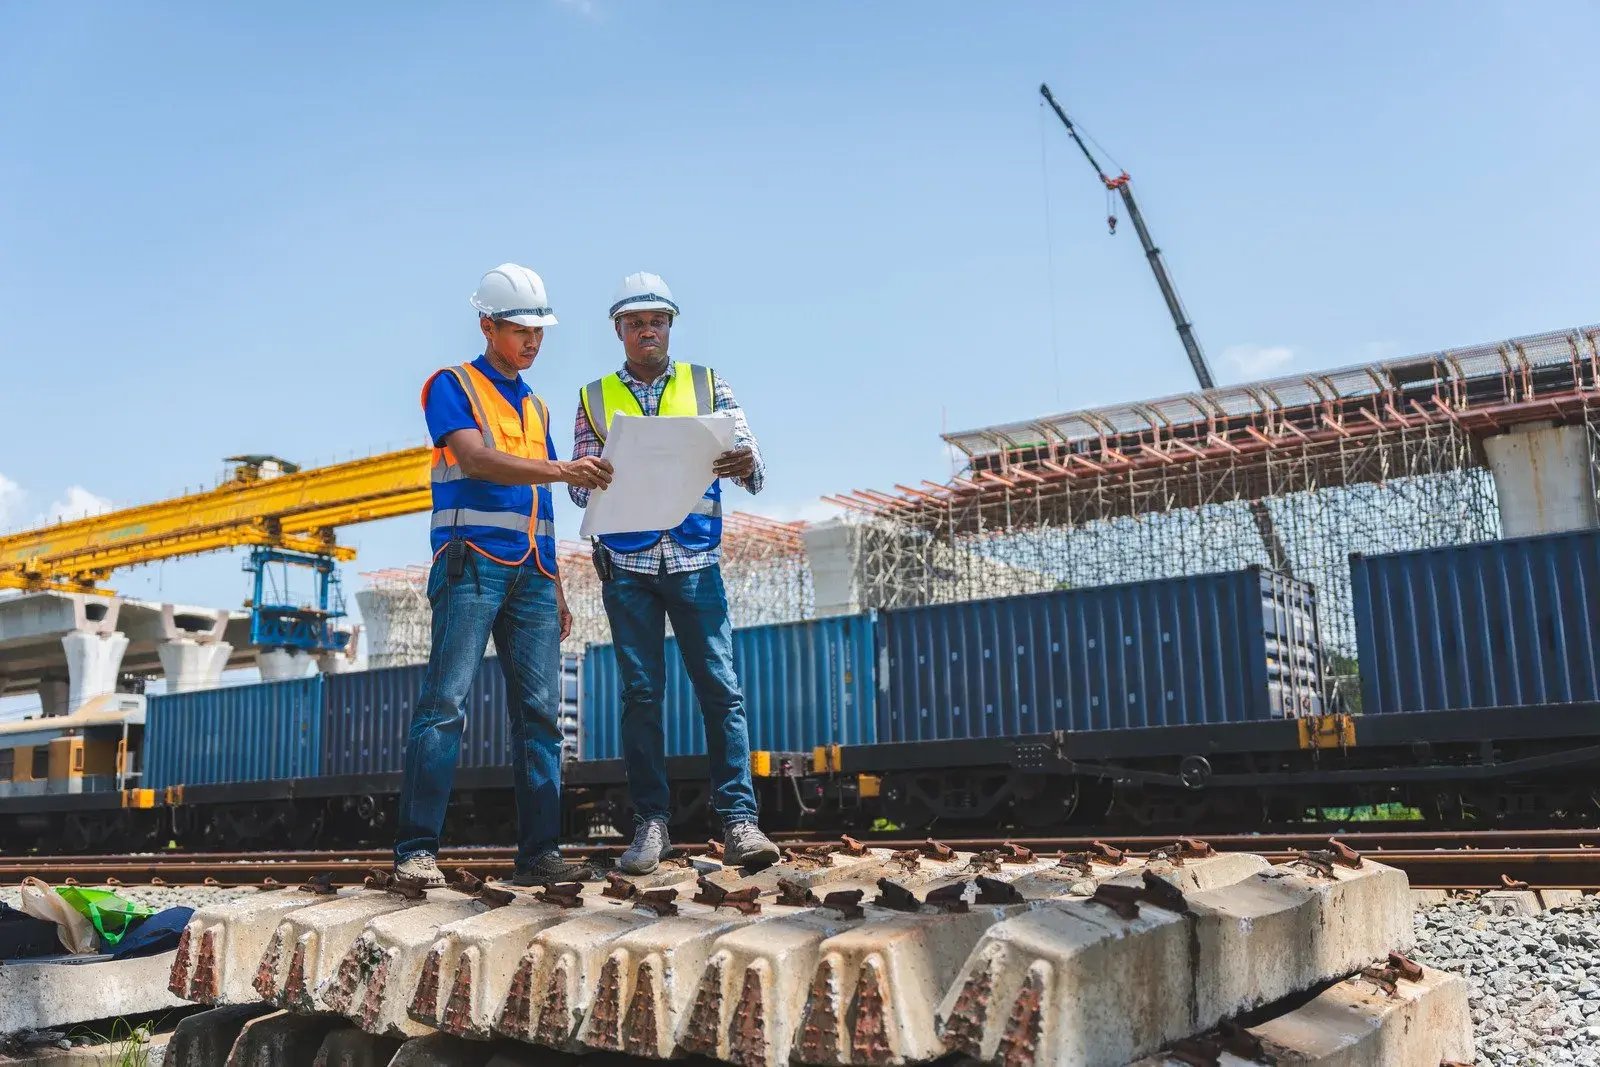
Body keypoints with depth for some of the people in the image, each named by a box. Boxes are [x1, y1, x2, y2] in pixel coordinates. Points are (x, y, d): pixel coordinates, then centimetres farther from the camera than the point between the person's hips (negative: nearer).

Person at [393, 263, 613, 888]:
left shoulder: (536, 407, 24)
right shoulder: (452, 386, 5)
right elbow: (476, 459, -15)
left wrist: (555, 588, 18)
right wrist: (561, 471, -28)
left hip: (531, 572, 6)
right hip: (472, 563, -6)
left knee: (540, 709, -1)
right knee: (445, 701, -12)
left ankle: (539, 852, 1)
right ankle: (417, 849, -10)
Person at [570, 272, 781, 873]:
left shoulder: (707, 385, 10)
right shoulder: (594, 398, 12)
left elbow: (751, 469, 2)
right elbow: (579, 487, 7)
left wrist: (746, 465, -22)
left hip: (695, 561, 0)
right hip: (626, 564, 1)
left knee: (720, 687, -6)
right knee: (641, 693, 1)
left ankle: (738, 822, -4)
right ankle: (650, 822, 7)